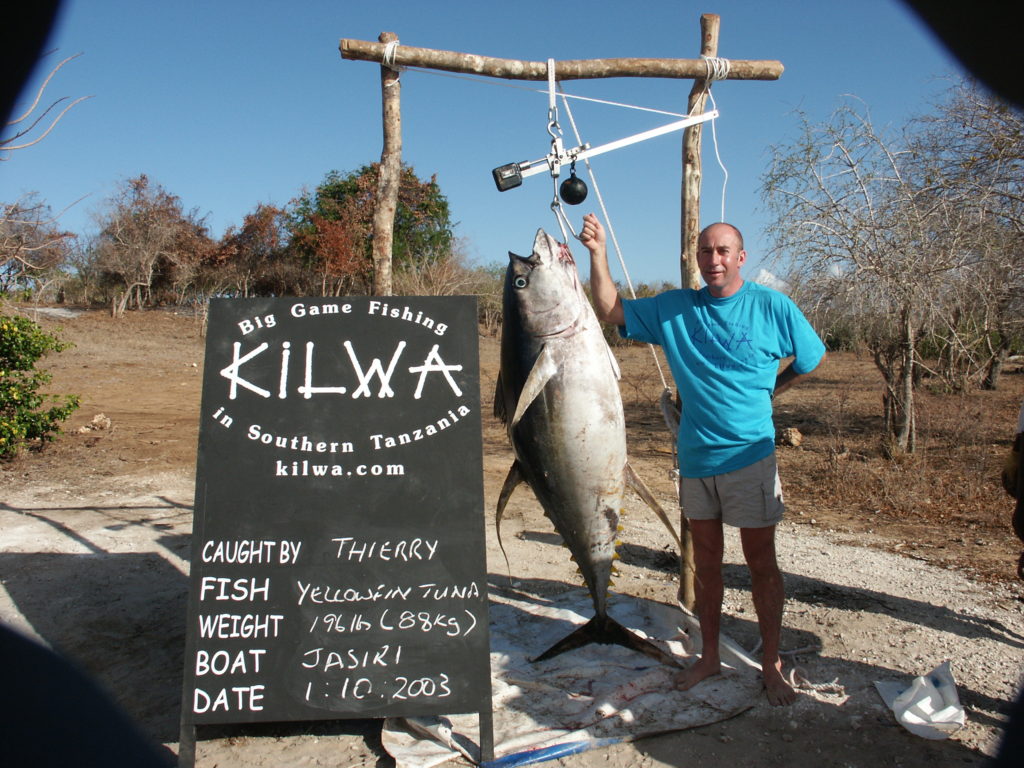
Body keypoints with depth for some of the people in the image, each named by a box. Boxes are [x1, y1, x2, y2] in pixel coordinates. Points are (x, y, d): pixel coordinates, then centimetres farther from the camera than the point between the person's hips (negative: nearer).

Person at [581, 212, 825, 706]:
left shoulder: (772, 307, -3)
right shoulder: (674, 309, 4)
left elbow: (810, 360, 10)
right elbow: (611, 311, 3)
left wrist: (764, 393, 6)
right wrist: (598, 253, -7)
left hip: (750, 457, -3)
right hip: (695, 457, 3)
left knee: (761, 562, 4)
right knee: (706, 562, 14)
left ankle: (771, 666, 20)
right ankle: (709, 656, 29)